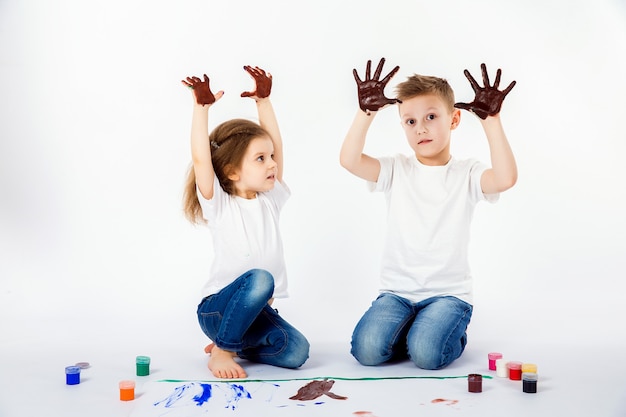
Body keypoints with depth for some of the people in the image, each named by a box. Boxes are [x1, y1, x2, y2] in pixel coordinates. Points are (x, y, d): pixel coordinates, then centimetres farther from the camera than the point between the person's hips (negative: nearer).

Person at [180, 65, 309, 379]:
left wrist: (264, 101, 5)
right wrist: (202, 108, -24)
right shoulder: (220, 206, -7)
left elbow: (275, 144, 8)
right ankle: (222, 351, -15)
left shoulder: (270, 200, 8)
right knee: (259, 279, -36)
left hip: (257, 308, 6)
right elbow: (200, 160, -21)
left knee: (295, 353, -19)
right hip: (217, 308, -5)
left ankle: (233, 343, 9)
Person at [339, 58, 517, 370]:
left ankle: (451, 335, 10)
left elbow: (506, 178, -23)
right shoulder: (397, 170, 3)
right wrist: (366, 113, -22)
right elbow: (349, 160, -14)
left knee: (426, 353, -25)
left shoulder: (467, 174, -1)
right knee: (368, 350, -21)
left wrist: (491, 120, -24)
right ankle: (411, 328, 10)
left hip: (448, 293, -1)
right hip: (397, 291, 2)